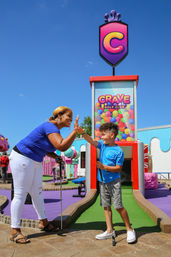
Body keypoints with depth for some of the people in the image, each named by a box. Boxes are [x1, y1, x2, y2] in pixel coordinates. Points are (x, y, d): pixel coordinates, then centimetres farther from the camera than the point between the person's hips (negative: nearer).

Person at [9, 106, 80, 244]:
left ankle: (44, 222, 28)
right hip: (22, 158, -10)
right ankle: (15, 231, 6)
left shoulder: (56, 129, 8)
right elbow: (61, 146, -34)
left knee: (37, 192, 16)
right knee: (20, 194, -4)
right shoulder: (50, 126, -22)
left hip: (35, 161, 10)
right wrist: (75, 131, -28)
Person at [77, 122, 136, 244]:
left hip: (114, 182, -6)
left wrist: (104, 167, -22)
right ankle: (110, 231, 20)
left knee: (118, 206, -4)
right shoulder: (102, 145, 5)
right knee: (106, 206, 10)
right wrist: (83, 133, -23)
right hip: (102, 182, 6)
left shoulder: (118, 151, -13)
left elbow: (118, 168, -14)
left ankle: (130, 230, 13)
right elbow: (92, 141, -7)